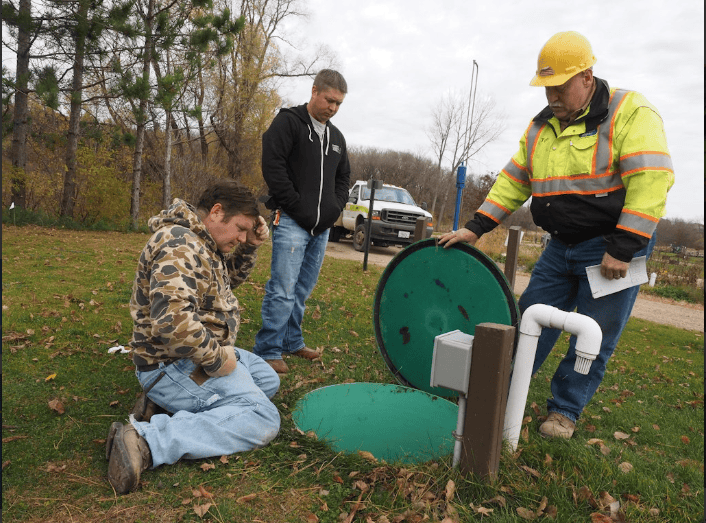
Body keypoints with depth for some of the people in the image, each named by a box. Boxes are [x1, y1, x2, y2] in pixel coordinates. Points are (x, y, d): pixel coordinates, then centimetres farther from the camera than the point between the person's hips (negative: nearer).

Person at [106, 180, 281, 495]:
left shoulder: (199, 241, 9)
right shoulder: (179, 246, -23)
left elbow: (229, 278, 25)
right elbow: (172, 322, -34)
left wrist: (251, 245, 7)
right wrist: (217, 358, -21)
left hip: (201, 353, 11)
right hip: (172, 364, -11)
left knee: (268, 379, 20)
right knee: (262, 419, -20)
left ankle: (168, 402, 7)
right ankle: (147, 441, -24)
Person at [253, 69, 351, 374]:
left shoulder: (336, 136, 17)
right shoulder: (288, 123, -4)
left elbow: (343, 177, 24)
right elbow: (273, 166, -13)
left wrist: (336, 207, 7)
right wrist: (299, 207, -15)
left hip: (322, 226, 7)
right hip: (292, 222, -7)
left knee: (303, 289, 14)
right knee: (283, 290, -9)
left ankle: (292, 342, 27)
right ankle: (267, 351, 1)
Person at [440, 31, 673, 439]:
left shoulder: (630, 112, -13)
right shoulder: (542, 127, 8)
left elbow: (651, 181, -20)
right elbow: (513, 181, 10)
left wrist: (622, 249, -23)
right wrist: (475, 228, 2)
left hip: (615, 245, -5)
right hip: (562, 245, 6)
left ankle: (565, 410, 20)